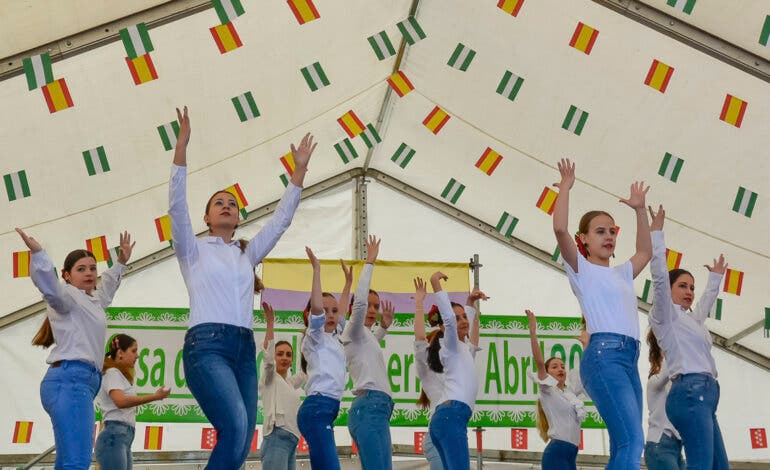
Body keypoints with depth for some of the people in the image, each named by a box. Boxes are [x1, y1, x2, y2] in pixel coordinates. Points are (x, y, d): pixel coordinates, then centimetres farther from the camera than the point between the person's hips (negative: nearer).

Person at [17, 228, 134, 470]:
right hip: (70, 379, -10)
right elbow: (49, 286, -24)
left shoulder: (93, 300, 27)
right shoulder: (67, 295, 0)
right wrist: (37, 253, -35)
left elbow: (106, 287, 51)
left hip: (80, 382, 10)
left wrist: (120, 262, 56)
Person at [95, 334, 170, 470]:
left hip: (125, 437, 10)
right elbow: (120, 401, -21)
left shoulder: (120, 375, 25)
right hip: (114, 436, -10)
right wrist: (155, 396, -22)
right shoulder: (112, 372, -3)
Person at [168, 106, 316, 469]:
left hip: (244, 349, 6)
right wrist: (181, 147, -10)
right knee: (236, 428, -27)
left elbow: (280, 219, 20)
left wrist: (300, 170, 15)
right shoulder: (193, 250, 11)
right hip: (207, 345, -6)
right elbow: (177, 205, -2)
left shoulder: (247, 254, 23)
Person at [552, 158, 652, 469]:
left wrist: (639, 209, 38)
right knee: (632, 442, -21)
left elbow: (645, 252, 42)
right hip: (604, 356, -8)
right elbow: (560, 228, -9)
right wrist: (565, 187, -1)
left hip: (629, 359, 8)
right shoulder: (581, 269, 5)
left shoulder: (621, 274, 25)